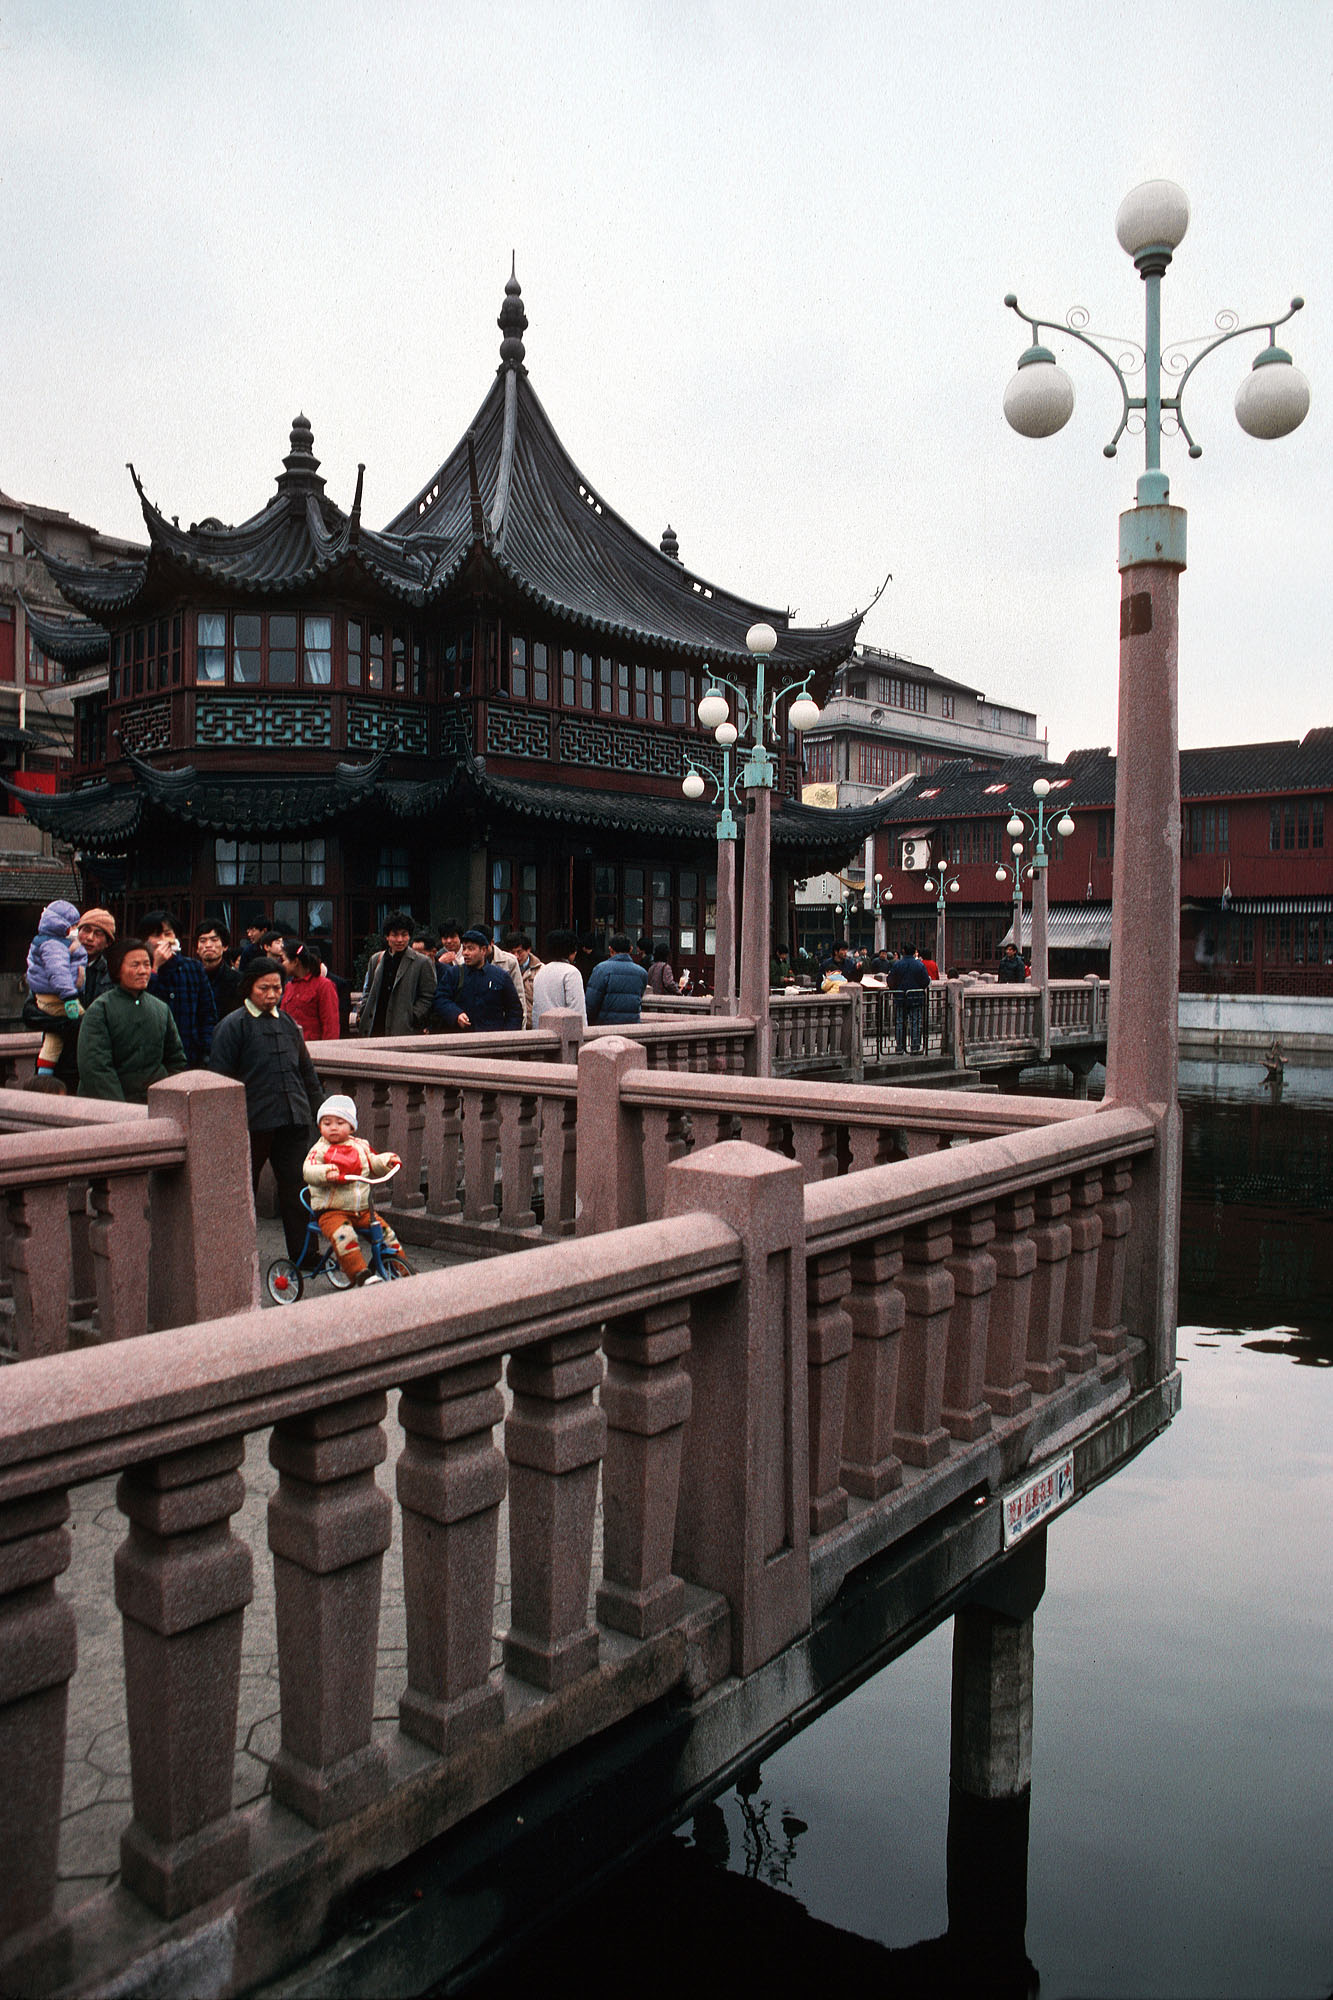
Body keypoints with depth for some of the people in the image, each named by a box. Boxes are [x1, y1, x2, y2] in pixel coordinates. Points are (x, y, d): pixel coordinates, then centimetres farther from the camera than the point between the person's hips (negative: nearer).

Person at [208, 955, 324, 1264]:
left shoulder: (287, 1023, 14)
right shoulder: (234, 1025, -2)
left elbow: (306, 1070, 22)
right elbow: (221, 1076, -4)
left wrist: (319, 1108, 19)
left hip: (293, 1121, 4)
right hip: (253, 1121, -4)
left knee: (296, 1187, 2)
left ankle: (303, 1254, 7)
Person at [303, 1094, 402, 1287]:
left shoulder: (360, 1146, 12)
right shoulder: (320, 1150, -2)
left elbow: (373, 1165, 21)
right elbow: (308, 1170, -17)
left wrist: (387, 1160, 2)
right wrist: (326, 1172, -37)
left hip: (363, 1209, 5)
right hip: (330, 1211, -4)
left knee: (386, 1232, -6)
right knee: (344, 1236, -31)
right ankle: (362, 1274, -32)